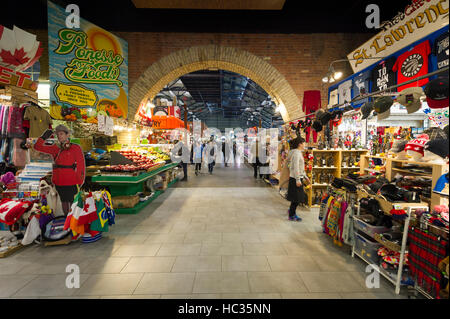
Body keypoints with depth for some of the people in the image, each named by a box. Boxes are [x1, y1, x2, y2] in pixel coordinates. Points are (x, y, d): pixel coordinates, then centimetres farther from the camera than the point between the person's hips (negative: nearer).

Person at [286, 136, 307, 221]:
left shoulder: (298, 152, 15)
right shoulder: (296, 153, -17)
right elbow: (296, 167, -22)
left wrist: (305, 176, 22)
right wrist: (298, 180, -23)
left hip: (298, 177, 10)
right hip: (295, 178, -10)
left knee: (297, 197, 17)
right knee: (296, 198, 0)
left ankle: (292, 211, 33)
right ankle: (291, 215, 12)